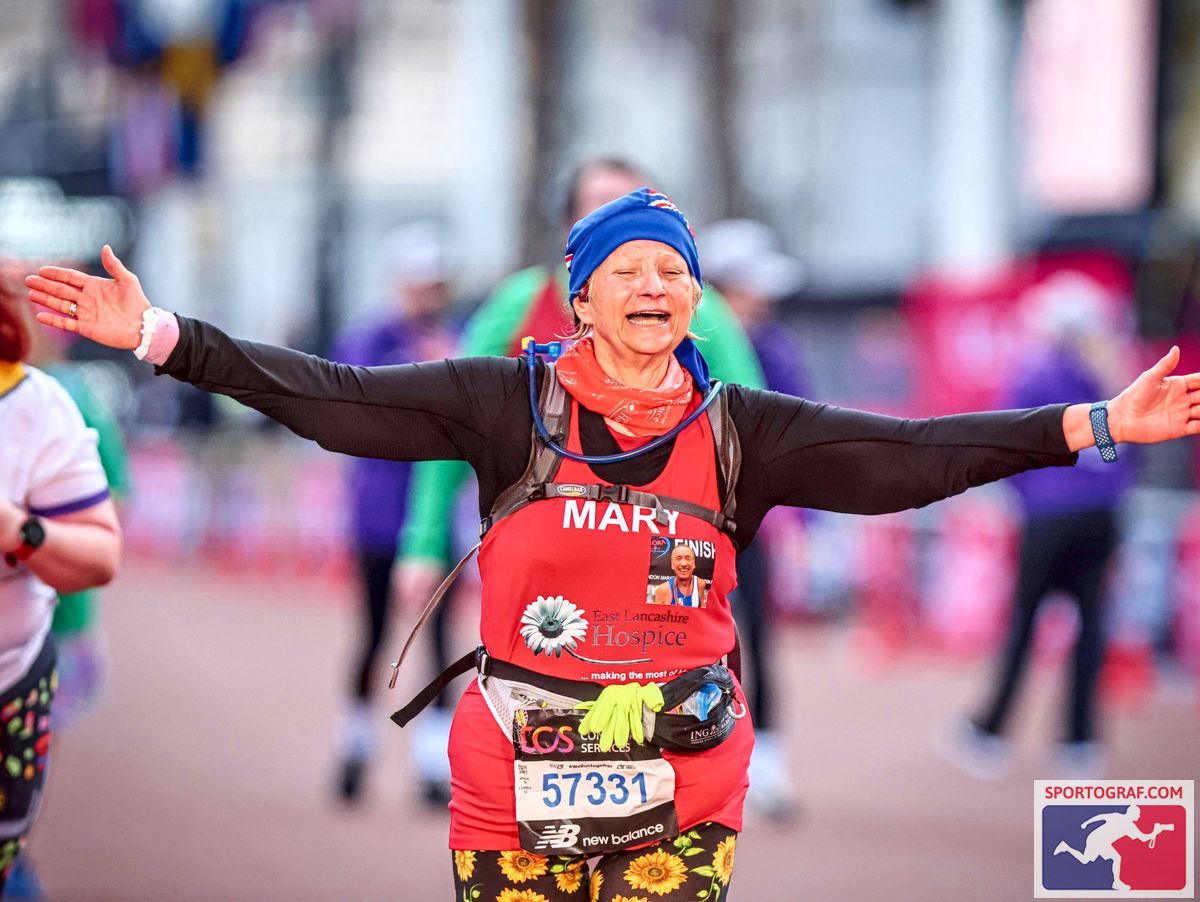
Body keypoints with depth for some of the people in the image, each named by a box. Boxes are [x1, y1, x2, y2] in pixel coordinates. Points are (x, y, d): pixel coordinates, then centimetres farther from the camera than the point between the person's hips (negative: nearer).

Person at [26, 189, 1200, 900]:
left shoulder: (737, 431, 3)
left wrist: (1094, 426, -7)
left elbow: (905, 455, 0)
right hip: (516, 791, -1)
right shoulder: (509, 406, -2)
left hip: (682, 798, 1)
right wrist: (163, 338, -15)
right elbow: (334, 399, -7)